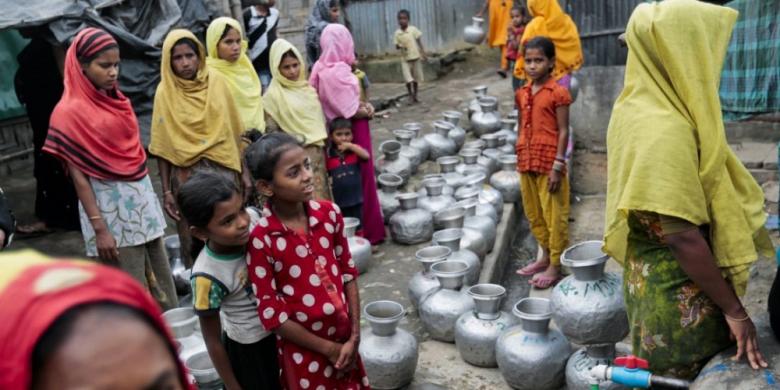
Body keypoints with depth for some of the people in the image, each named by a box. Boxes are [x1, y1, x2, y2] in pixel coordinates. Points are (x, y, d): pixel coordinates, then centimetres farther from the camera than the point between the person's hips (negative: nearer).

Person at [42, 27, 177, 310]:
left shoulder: (117, 100, 9)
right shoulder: (69, 113, -12)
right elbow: (78, 177, -13)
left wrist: (148, 198, 11)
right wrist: (100, 229, -16)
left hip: (141, 197, 7)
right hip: (110, 206, -7)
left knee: (162, 281, 12)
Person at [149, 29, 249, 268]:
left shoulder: (216, 82, 0)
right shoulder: (165, 93, -3)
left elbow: (234, 130, 5)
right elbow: (162, 147, -2)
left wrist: (243, 171, 4)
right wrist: (166, 191, -5)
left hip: (223, 168, 1)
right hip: (187, 174, -1)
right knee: (194, 241, 5)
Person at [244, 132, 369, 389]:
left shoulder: (329, 213, -8)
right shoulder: (261, 239, -20)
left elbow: (347, 272, 1)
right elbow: (271, 314, -16)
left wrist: (354, 335, -5)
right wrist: (328, 348, -10)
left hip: (344, 338, 4)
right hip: (304, 350, -4)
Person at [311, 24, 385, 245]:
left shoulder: (321, 68, 4)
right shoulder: (339, 71, -22)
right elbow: (351, 111, -22)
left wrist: (364, 104, 3)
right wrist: (367, 111, -3)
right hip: (351, 129, -8)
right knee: (361, 178, 4)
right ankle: (368, 230, 15)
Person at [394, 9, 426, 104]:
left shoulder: (413, 29, -4)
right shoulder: (397, 33, -2)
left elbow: (419, 42, 1)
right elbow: (396, 46, 2)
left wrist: (423, 54, -3)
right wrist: (400, 46, -22)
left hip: (416, 57, 0)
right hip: (405, 59, 0)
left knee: (416, 78, 10)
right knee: (408, 79, -10)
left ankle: (415, 95, 24)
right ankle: (410, 95, 6)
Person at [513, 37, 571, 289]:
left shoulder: (558, 93, -9)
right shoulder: (522, 94, 9)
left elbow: (563, 131, -10)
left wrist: (557, 166, -14)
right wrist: (520, 160, 13)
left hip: (549, 162, -6)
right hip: (527, 163, 7)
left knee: (554, 215, 2)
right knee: (534, 214, 16)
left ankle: (555, 266, 11)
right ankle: (545, 256, 32)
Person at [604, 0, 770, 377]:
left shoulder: (635, 107, 2)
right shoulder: (667, 130, -27)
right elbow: (682, 236, -27)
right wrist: (734, 309, -17)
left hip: (657, 278, 9)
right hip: (678, 293, -9)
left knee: (671, 375, 24)